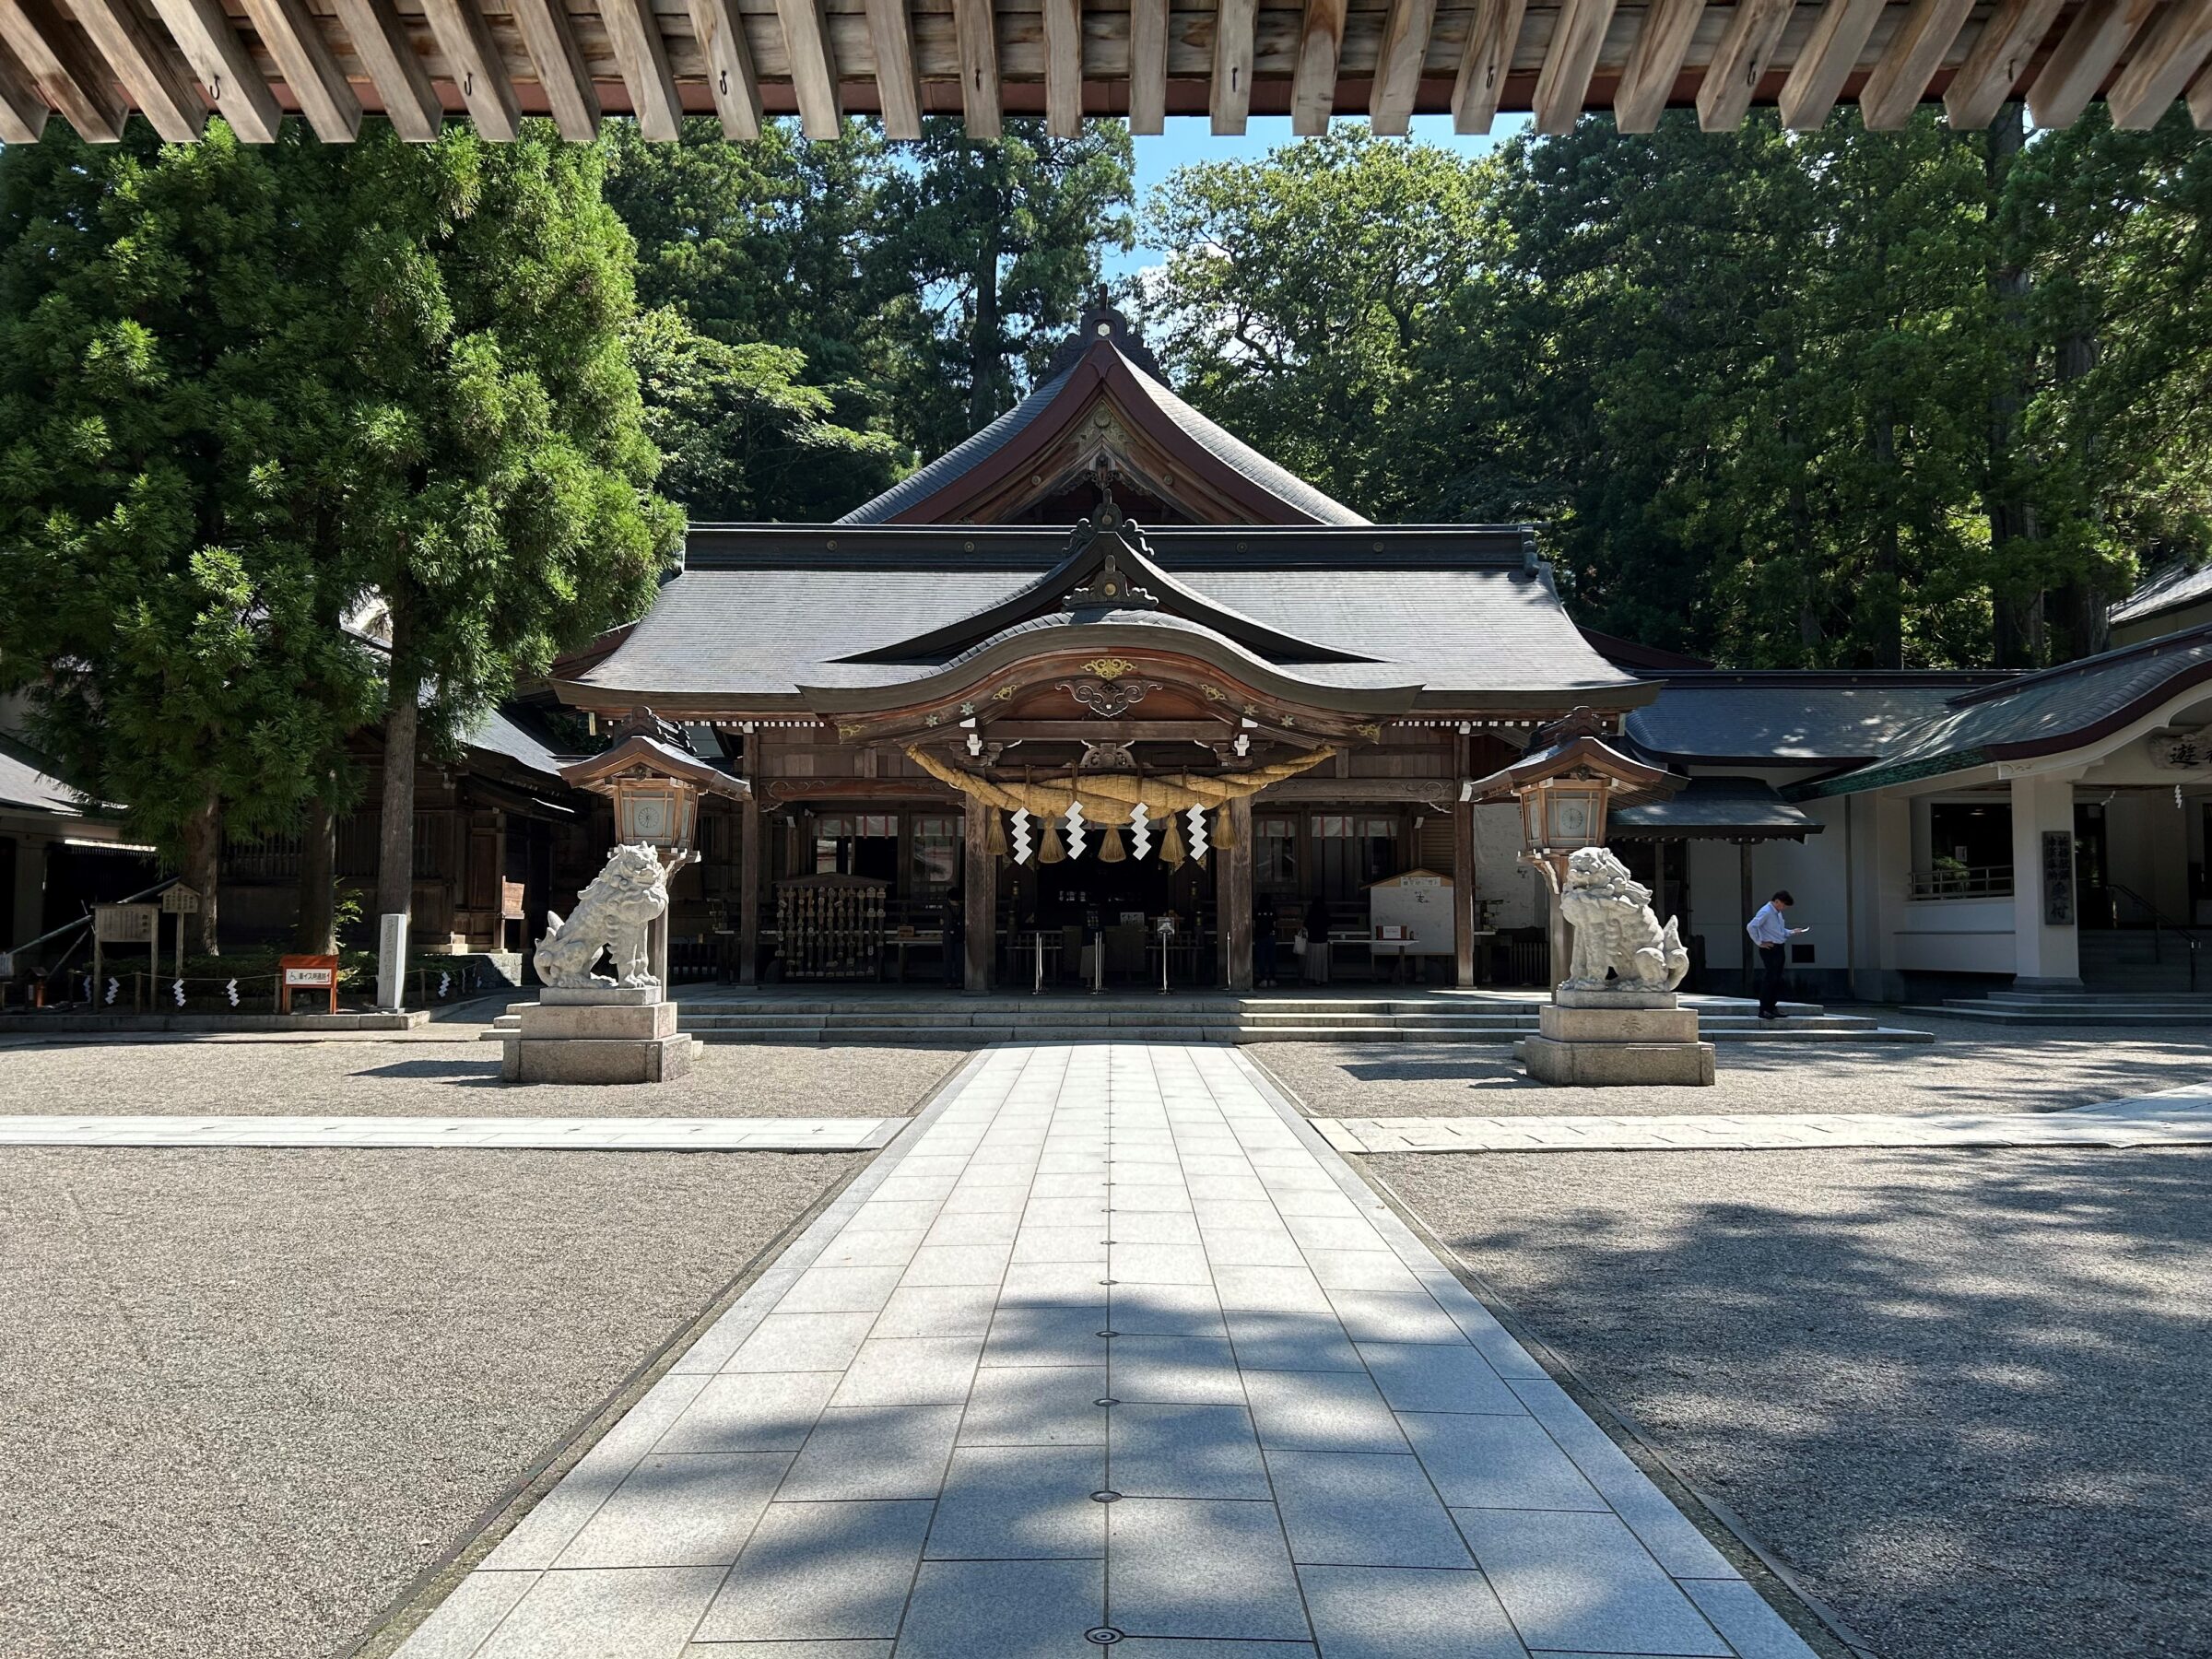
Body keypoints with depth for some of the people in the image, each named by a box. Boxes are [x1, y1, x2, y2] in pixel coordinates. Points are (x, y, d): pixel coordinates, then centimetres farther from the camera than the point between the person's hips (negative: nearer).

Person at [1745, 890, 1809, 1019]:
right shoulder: (1765, 912, -15)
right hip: (1769, 949, -9)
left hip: (1779, 949, 9)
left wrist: (1792, 932, 9)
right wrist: (1759, 943, -19)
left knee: (1777, 980, 12)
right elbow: (1751, 927, -25)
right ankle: (1763, 1011, -4)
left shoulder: (1778, 913, 13)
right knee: (1769, 979, -8)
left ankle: (1772, 1008, 20)